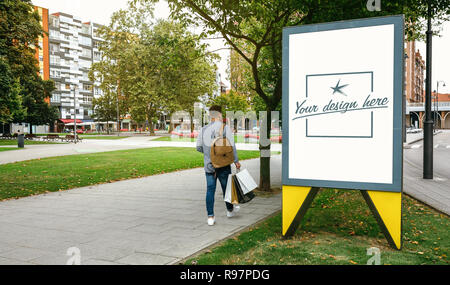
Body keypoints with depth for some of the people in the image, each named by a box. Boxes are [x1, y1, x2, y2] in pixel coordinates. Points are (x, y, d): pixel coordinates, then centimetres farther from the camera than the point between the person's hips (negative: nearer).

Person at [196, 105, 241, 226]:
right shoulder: (225, 128, -8)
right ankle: (230, 210, 34)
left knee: (210, 190, 5)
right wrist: (236, 161, -2)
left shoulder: (203, 130, 3)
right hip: (223, 164, -3)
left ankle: (210, 217, 3)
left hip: (209, 165, 3)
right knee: (226, 187, 14)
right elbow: (232, 147, -11)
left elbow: (199, 147, 5)